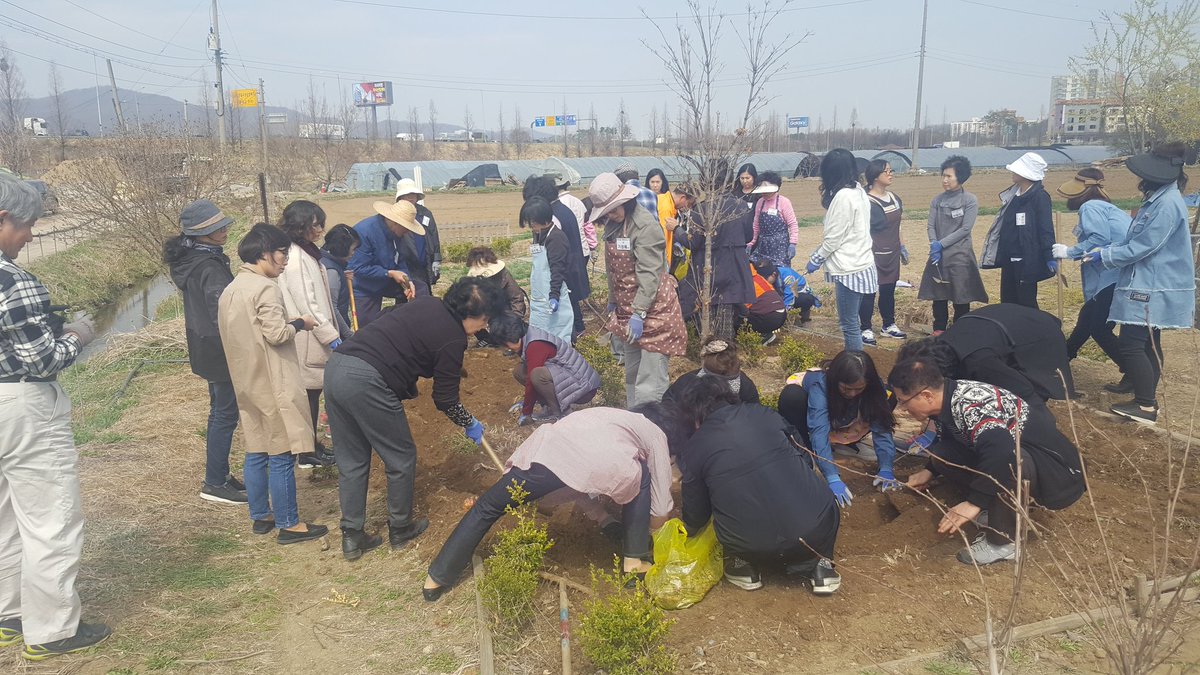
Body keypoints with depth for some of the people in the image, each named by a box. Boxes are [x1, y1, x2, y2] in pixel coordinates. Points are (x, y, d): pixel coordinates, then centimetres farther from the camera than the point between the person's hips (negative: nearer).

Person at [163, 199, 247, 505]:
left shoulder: (187, 259, 6)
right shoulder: (210, 266, -24)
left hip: (203, 345, 10)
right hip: (220, 349, -10)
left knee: (219, 410, 19)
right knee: (226, 413, 0)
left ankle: (219, 473, 30)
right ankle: (214, 484, 8)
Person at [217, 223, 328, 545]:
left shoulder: (231, 289, 11)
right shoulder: (265, 288, -16)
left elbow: (249, 333, 13)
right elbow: (276, 333, -23)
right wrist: (299, 323, -5)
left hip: (246, 383, 9)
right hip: (273, 384, -9)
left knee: (256, 454, 15)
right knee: (281, 456, -2)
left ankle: (260, 516, 26)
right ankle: (288, 525, 6)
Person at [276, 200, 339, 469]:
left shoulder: (306, 252, 12)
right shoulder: (295, 257, -19)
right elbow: (306, 304, -22)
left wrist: (332, 332, 19)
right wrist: (331, 336, -18)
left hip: (315, 337, 10)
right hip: (308, 340, -10)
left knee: (312, 392, 16)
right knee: (309, 393, 0)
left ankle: (311, 445, 27)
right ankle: (307, 454, 10)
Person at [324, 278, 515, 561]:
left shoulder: (428, 304, 16)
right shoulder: (453, 338, -4)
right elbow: (445, 399, 2)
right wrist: (470, 424, 19)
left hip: (335, 366, 8)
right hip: (366, 381, -8)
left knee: (351, 461, 17)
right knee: (401, 458, 12)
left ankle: (352, 537, 24)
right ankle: (400, 529, 27)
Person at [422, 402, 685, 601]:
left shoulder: (618, 415, 45)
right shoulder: (657, 436, 31)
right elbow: (660, 507, 32)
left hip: (548, 450, 4)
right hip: (603, 464, -4)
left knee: (487, 508, 20)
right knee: (641, 479, 30)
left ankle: (437, 579, 22)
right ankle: (635, 560, 29)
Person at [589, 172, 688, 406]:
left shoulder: (645, 224, -19)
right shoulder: (613, 225, 9)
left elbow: (649, 274, -24)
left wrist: (639, 314, -28)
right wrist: (612, 301, 19)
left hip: (653, 308, -9)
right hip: (626, 307, 9)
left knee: (650, 382, -9)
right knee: (631, 374, 18)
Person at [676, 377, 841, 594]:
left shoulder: (694, 448, 3)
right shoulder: (764, 414, 7)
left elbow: (695, 517, 16)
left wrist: (689, 529, 39)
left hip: (753, 548, -1)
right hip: (815, 531, 1)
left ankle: (746, 567, 15)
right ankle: (818, 565, 15)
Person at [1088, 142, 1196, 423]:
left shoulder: (1168, 204, -21)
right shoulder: (1158, 199, 12)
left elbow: (1142, 247, -22)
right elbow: (1132, 238, 14)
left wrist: (1104, 256, -11)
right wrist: (1104, 249, 2)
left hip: (1154, 290, -11)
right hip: (1151, 286, 11)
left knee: (1130, 345, -9)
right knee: (1148, 344, 16)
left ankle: (1146, 406, -2)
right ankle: (1146, 398, 26)